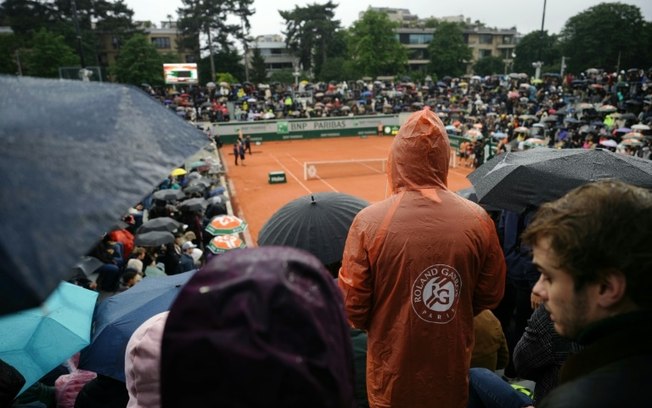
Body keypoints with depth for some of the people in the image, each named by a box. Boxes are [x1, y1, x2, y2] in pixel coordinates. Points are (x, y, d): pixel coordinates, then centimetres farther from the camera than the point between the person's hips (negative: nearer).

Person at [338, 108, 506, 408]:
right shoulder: (477, 219, -13)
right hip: (453, 373, 2)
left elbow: (352, 305, -13)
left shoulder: (369, 221, -21)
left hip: (393, 375, -2)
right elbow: (491, 294, -1)